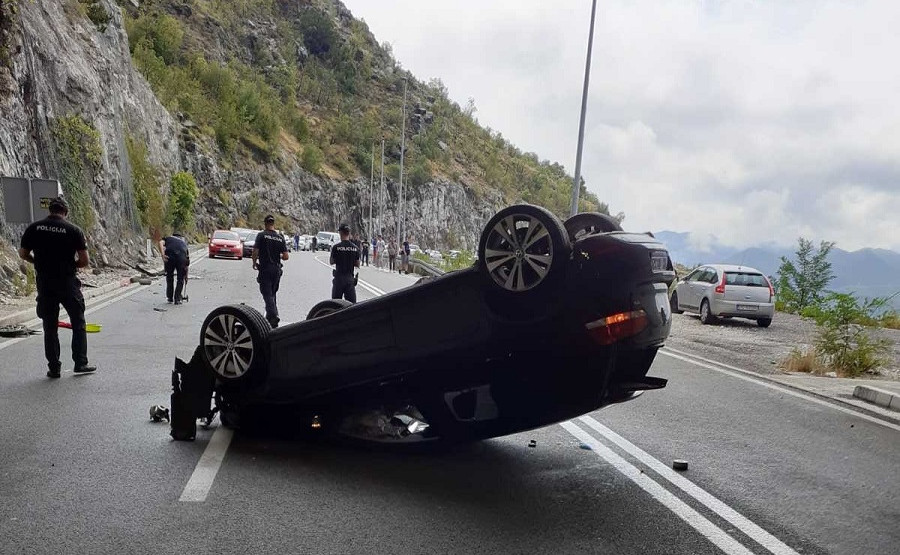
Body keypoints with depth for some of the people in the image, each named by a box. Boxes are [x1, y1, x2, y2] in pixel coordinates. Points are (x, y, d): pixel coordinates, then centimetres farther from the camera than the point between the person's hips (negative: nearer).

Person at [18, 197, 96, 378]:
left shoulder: (33, 228, 1)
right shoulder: (73, 230, -7)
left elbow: (23, 254, 6)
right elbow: (85, 261, -9)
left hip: (44, 284, 3)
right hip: (68, 283, -2)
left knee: (50, 327, 10)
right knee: (78, 324, 11)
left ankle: (54, 368, 13)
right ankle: (80, 363, 11)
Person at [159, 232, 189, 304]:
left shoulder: (168, 238, 31)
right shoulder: (184, 240, 35)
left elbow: (161, 243, 5)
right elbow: (187, 257, 37)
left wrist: (163, 255, -6)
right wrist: (186, 272, 45)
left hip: (169, 256, 0)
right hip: (181, 257, 0)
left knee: (169, 277, 21)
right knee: (180, 279, 15)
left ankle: (169, 297, 29)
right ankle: (177, 299, 14)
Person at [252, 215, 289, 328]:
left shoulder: (261, 235, -8)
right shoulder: (280, 238, 3)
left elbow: (255, 252, -13)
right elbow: (286, 256, -1)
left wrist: (254, 262, 6)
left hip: (265, 268, -4)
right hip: (276, 269, 4)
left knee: (267, 294, -3)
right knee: (273, 293, 18)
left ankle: (273, 316, -18)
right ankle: (270, 316, 25)